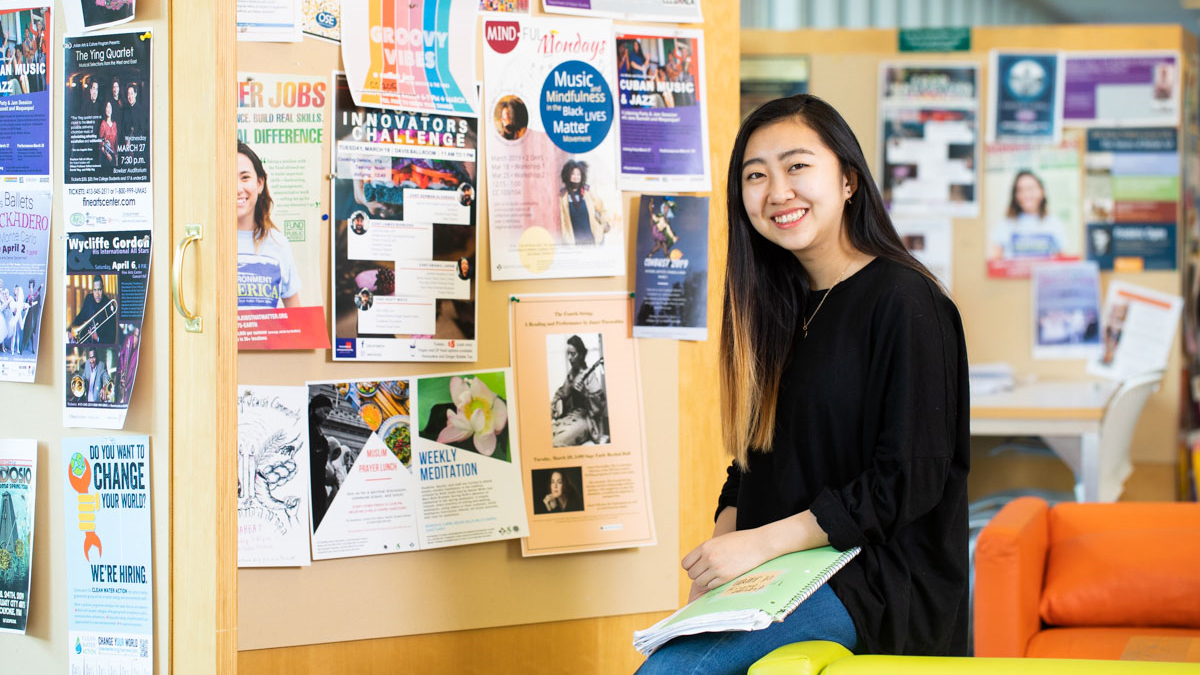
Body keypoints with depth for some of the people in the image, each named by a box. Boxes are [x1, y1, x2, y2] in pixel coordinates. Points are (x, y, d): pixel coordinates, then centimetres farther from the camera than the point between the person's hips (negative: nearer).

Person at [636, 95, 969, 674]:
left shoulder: (903, 302, -9)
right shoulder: (779, 303, 15)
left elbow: (911, 479, -14)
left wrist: (760, 542, -16)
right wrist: (722, 547, -2)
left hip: (879, 578, -7)